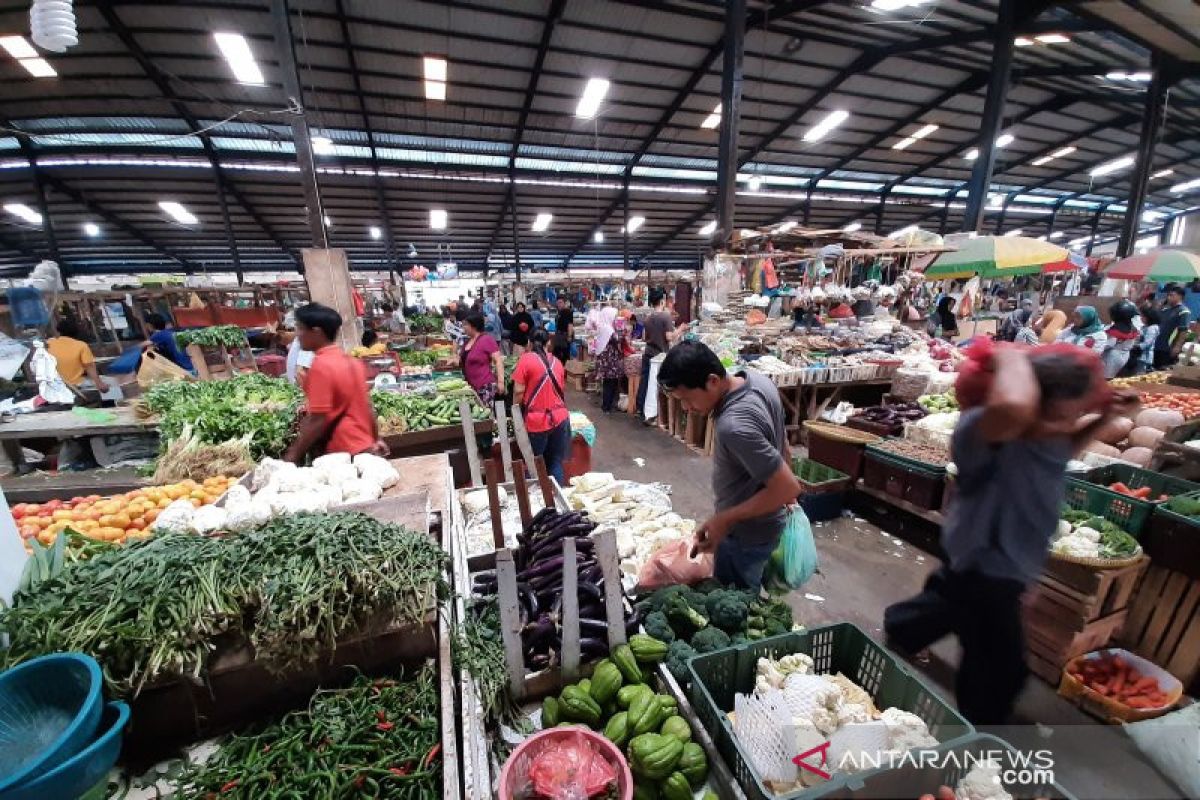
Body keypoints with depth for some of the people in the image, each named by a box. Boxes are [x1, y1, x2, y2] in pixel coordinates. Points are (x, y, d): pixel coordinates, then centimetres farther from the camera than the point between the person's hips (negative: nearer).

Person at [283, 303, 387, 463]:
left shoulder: (320, 366, -17)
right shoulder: (353, 361, 5)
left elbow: (318, 421, -19)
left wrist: (293, 455, -11)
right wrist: (375, 440, 19)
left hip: (341, 454, -7)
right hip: (364, 448, 7)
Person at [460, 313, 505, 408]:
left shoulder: (486, 340, -10)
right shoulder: (467, 341, 13)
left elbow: (498, 360, -14)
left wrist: (500, 381, -20)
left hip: (485, 386, -8)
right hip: (470, 386, 8)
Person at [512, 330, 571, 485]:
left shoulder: (525, 359, -4)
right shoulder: (557, 362, 11)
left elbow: (519, 391, -7)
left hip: (536, 421, -4)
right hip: (560, 419, 4)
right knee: (556, 463, 12)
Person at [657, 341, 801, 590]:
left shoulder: (734, 426, -37)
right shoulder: (757, 379, -8)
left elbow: (788, 488, -31)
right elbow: (782, 449, 4)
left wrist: (724, 519, -25)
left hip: (747, 534, -9)